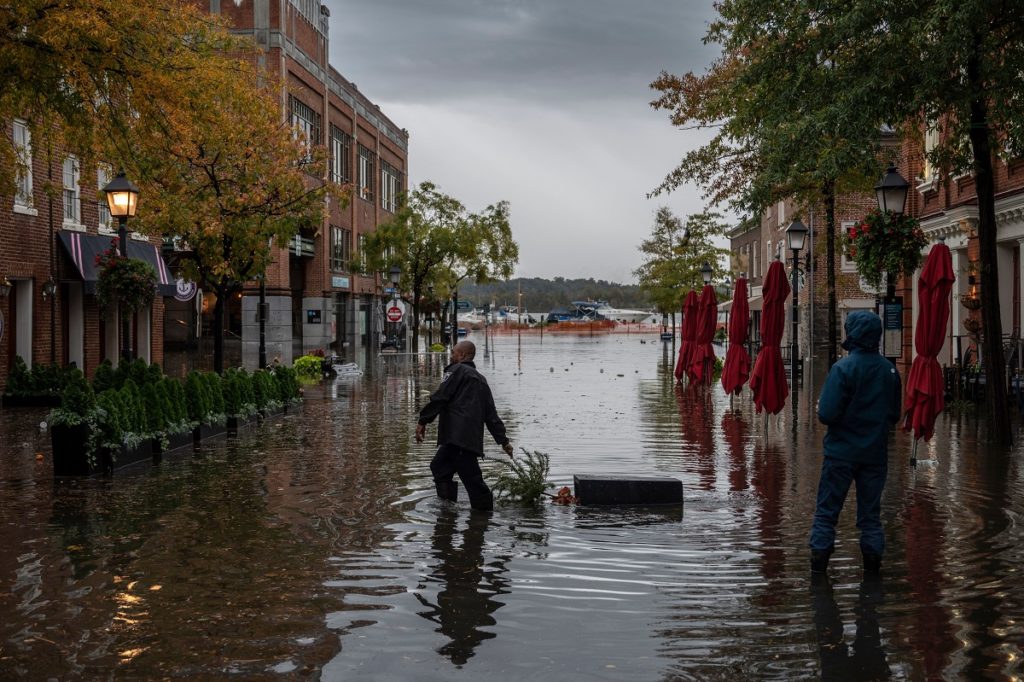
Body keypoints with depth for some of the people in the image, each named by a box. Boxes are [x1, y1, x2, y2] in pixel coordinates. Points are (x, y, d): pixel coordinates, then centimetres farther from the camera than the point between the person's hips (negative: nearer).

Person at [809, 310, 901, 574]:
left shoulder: (843, 368, -16)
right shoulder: (889, 370, 2)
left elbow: (828, 414, -20)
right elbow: (895, 415, 11)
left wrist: (820, 408, 2)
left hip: (842, 452, -4)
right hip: (876, 453, 4)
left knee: (827, 510, 6)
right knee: (871, 512, 13)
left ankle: (819, 559, 6)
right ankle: (873, 560, 13)